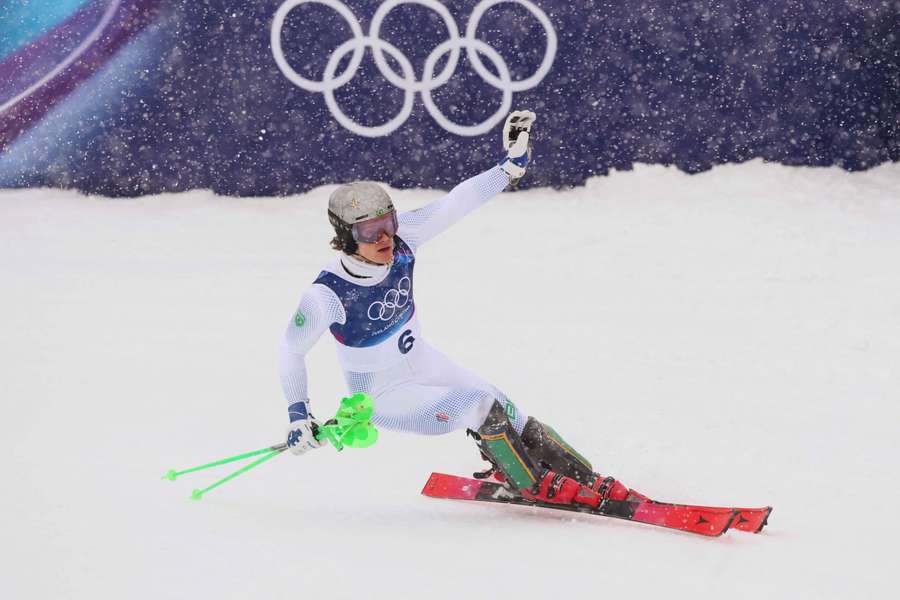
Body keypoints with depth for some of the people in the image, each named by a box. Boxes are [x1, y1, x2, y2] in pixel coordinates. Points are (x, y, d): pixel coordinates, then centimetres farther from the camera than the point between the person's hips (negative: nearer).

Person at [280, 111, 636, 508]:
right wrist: (298, 415, -18)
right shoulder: (327, 294, -31)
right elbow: (291, 351, -18)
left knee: (505, 415, -2)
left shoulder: (400, 240, -19)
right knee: (477, 405, -21)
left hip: (421, 364, 6)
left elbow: (456, 204, -18)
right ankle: (534, 487, -2)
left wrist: (511, 167, -27)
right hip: (382, 396, -6)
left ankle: (584, 478, 10)